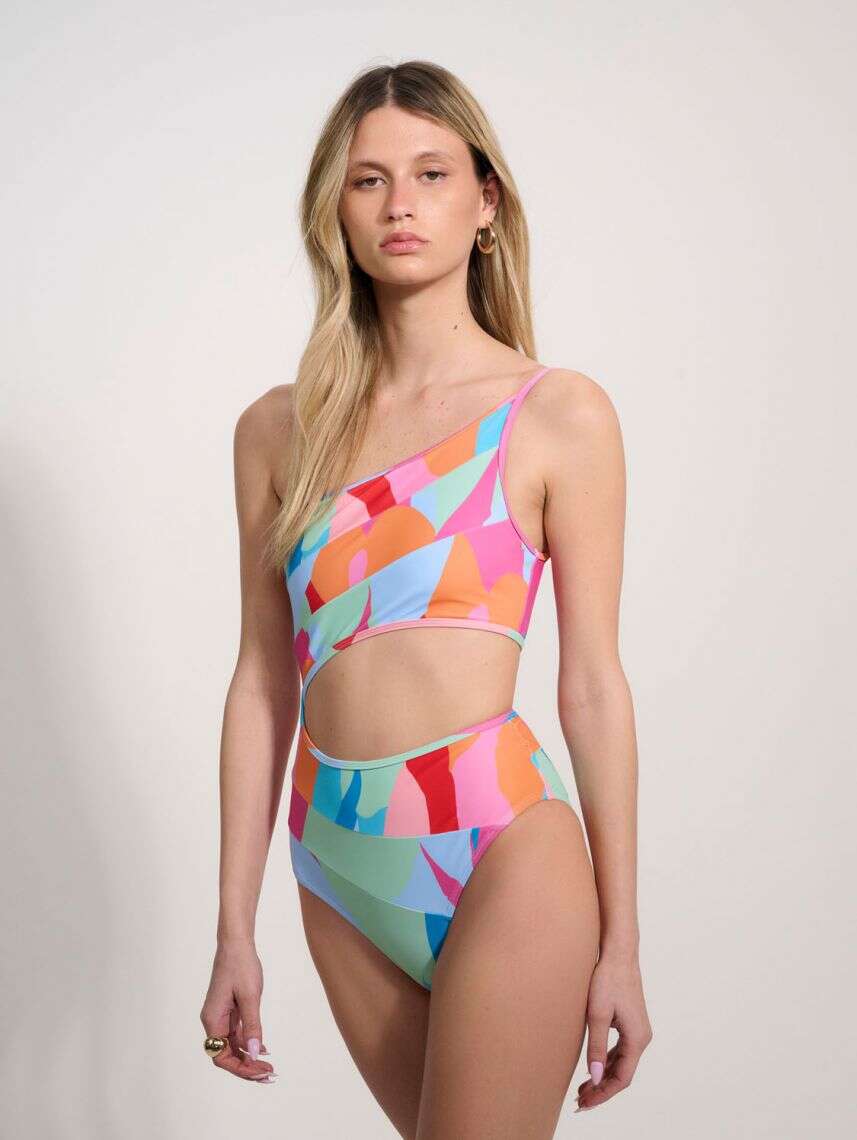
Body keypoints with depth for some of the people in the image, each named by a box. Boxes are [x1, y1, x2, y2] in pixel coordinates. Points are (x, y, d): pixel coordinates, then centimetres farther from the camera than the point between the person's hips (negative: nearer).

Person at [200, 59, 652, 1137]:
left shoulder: (558, 415, -2)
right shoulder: (278, 429, 7)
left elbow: (593, 686, -3)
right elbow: (262, 683, 7)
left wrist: (620, 946, -2)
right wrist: (234, 931, 8)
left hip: (503, 851, -3)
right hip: (340, 867, 4)